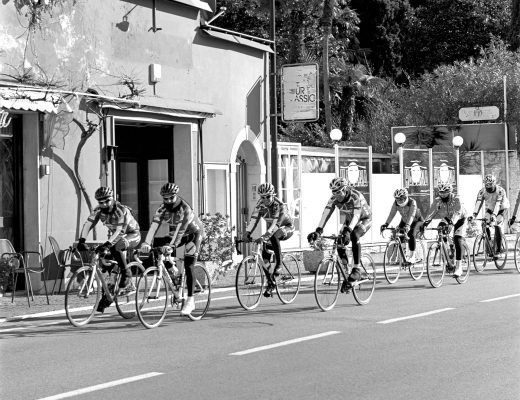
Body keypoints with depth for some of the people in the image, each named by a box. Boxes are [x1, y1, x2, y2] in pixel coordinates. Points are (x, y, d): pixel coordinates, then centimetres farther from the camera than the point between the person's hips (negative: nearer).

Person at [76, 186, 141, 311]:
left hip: (132, 235, -6)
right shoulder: (98, 210, -10)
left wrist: (107, 244, -50)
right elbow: (88, 224, -16)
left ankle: (126, 273, -23)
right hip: (116, 236, 6)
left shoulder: (122, 210, -28)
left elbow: (119, 230, -38)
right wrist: (81, 241, -32)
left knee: (115, 247, -35)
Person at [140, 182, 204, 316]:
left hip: (194, 233, -6)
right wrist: (146, 243, -41)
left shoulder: (185, 208, -33)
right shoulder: (162, 209, -17)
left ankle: (190, 301, -14)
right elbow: (154, 225, -28)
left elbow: (180, 229, -40)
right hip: (175, 234, 6)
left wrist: (171, 245, -50)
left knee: (188, 266, -16)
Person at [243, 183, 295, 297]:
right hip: (273, 230, 6)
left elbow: (276, 223, -41)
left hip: (287, 228, -6)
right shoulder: (260, 205, -12)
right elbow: (254, 219, -20)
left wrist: (265, 235, -54)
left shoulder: (280, 205, -29)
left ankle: (278, 264, -23)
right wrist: (247, 233, -37)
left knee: (273, 236, -38)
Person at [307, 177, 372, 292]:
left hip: (365, 219, -6)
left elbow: (356, 216, -46)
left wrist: (348, 231, -62)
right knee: (339, 242, -13)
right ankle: (345, 273, 3)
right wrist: (318, 231, -44)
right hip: (349, 220, 6)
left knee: (354, 236, -34)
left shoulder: (356, 196, -35)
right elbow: (326, 214, -29)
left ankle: (356, 270, -28)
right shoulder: (334, 199, -20)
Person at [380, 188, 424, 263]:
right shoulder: (396, 203, -18)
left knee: (411, 235, -30)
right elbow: (392, 214, -24)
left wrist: (407, 225, -59)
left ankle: (412, 257, -21)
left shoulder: (412, 202, -31)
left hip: (416, 221, -5)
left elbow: (411, 215, -43)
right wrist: (386, 224, -39)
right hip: (404, 221, 5)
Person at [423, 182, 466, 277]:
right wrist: (425, 223, -44)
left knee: (458, 241, -20)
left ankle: (458, 267, -18)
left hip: (459, 220, -5)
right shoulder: (437, 201, -18)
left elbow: (457, 213, -43)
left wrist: (451, 223, -60)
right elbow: (431, 212, -26)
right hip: (447, 219, 5)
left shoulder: (456, 199, -30)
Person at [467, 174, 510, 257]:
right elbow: (478, 203, -27)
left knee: (497, 227, -21)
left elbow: (498, 204, -39)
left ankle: (499, 250, -13)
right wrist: (474, 215, -41)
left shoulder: (500, 190, -29)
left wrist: (494, 215, -53)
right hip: (489, 209, 4)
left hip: (501, 210, -4)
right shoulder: (482, 191, -19)